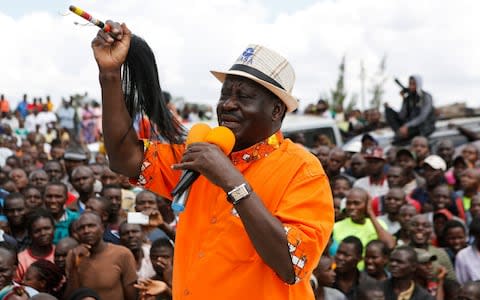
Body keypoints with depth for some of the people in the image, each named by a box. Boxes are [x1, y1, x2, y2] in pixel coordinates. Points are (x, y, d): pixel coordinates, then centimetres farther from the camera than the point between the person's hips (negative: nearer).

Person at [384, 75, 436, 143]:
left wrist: (407, 126, -34)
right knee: (389, 112, -8)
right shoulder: (408, 97, 5)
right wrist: (404, 100, -12)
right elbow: (402, 116, -4)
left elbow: (422, 117, -22)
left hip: (424, 128, -6)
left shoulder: (426, 97, -10)